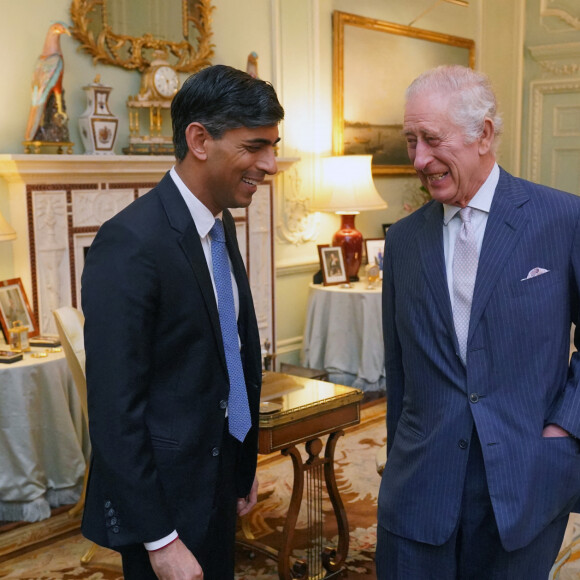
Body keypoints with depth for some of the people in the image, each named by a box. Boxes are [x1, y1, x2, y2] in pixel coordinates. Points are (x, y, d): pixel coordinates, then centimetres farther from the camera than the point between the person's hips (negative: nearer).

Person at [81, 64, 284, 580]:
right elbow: (114, 410, -22)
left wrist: (246, 466, 15)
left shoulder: (221, 225, 5)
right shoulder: (130, 243, -22)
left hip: (219, 484, 8)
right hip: (164, 497, -8)